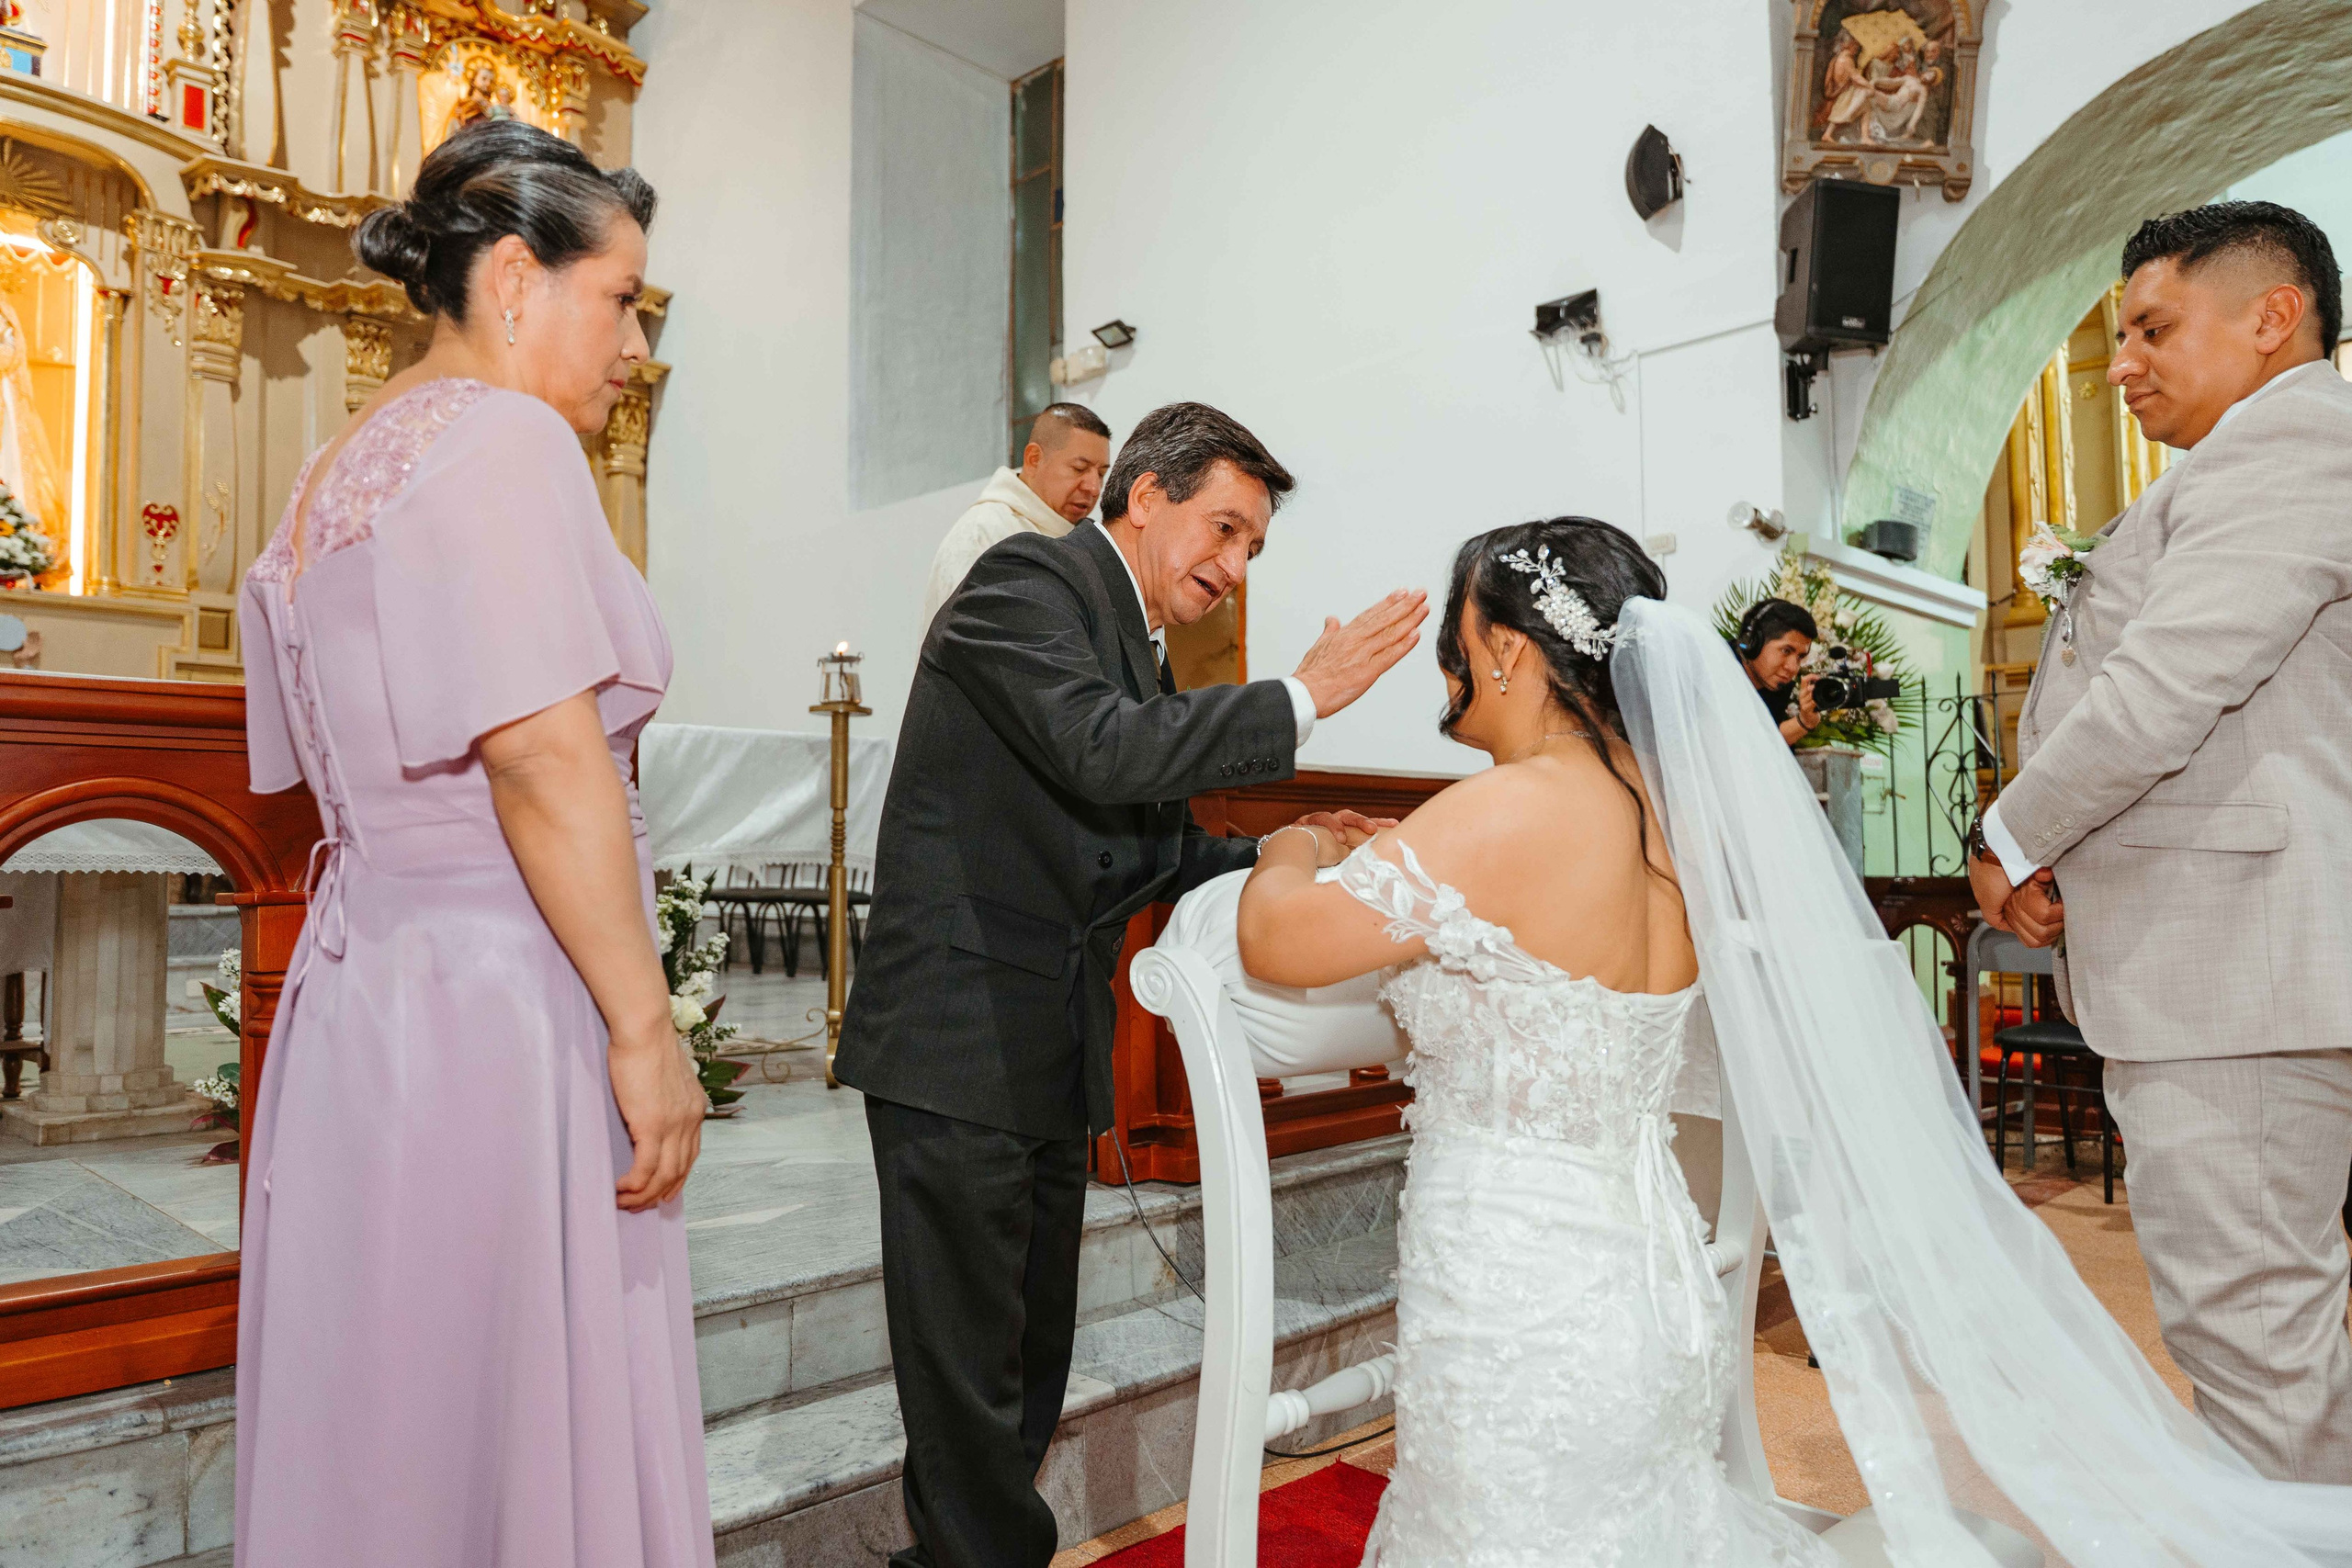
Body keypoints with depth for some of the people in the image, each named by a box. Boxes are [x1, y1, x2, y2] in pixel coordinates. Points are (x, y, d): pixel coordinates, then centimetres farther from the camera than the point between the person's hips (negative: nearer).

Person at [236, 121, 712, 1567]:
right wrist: (645, 1025, -17)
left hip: (369, 996, 10)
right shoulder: (501, 435, -11)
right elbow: (545, 757, -21)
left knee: (385, 1414, 17)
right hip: (499, 1007, -10)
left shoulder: (344, 468, 18)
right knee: (518, 1414, 2)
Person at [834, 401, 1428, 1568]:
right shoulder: (1025, 582, -9)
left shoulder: (1134, 651, 18)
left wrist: (1286, 855, 7)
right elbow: (1102, 751, -25)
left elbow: (1155, 849, 20)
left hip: (1054, 1064, 9)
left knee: (1027, 1366, 18)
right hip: (957, 1045, -9)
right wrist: (1302, 699, -18)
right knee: (970, 1373, 2)